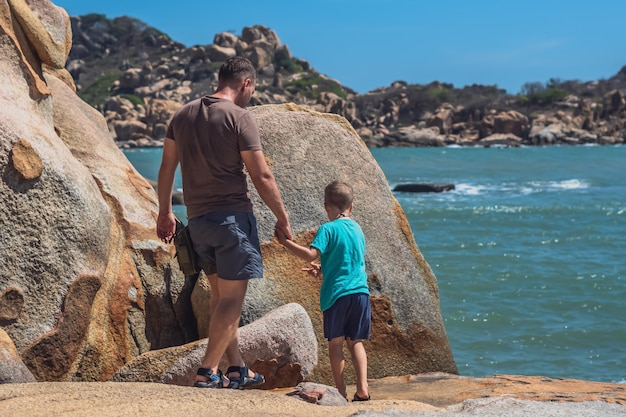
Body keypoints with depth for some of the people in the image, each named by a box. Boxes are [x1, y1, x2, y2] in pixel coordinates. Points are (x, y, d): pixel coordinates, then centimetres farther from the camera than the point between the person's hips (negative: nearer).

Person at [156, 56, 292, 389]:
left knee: (220, 293, 14)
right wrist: (282, 218, 0)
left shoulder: (183, 115, 11)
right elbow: (262, 177, -10)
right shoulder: (240, 118, -9)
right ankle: (208, 372, -6)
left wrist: (165, 212, 24)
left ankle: (237, 369, 18)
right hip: (232, 215, -7)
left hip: (197, 219, 7)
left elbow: (166, 167, 15)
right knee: (232, 296, -3)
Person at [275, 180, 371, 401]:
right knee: (355, 342, 12)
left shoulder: (328, 229, -6)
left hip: (337, 292, -5)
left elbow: (310, 254, -19)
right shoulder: (357, 229, 14)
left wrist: (285, 242, -11)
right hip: (361, 292, 5)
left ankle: (341, 391, 2)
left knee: (336, 342, 3)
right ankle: (362, 389, 3)